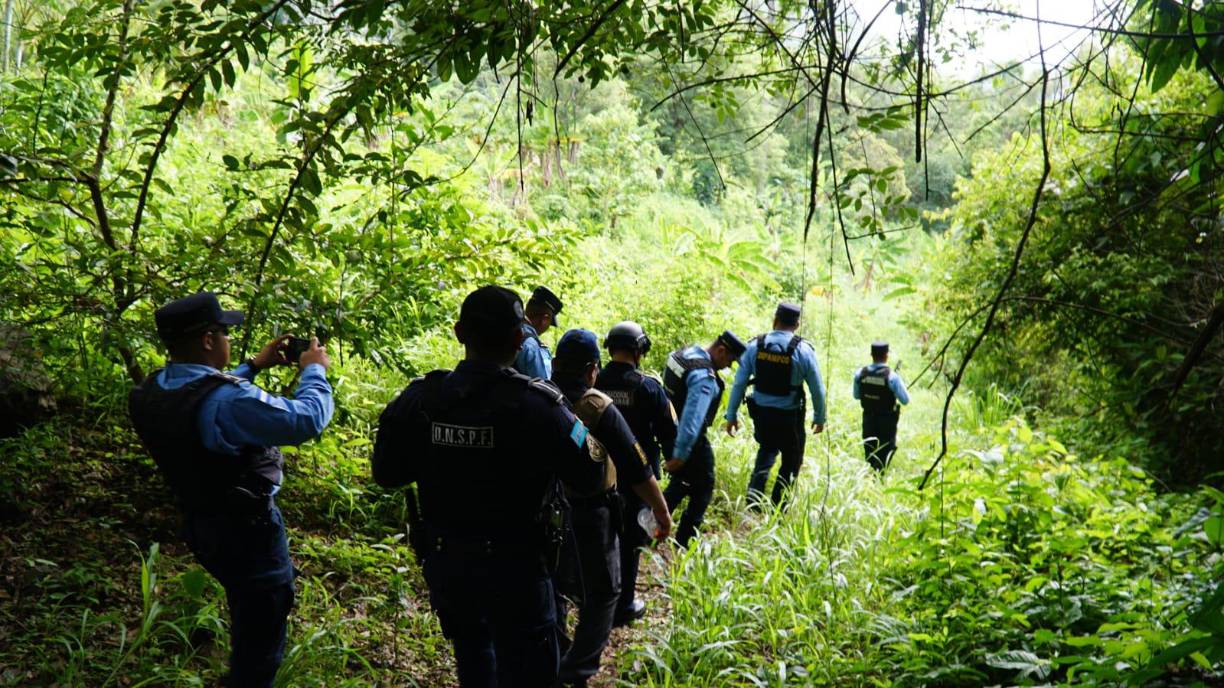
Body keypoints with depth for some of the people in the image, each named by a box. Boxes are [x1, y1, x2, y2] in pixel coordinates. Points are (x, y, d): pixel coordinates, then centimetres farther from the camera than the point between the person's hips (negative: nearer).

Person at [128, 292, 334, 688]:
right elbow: (308, 419, -29)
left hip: (201, 525, 9)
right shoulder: (227, 401, -32)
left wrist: (254, 366, 16)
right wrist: (314, 370, -12)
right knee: (260, 637, 9)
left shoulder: (152, 392, -5)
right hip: (247, 530, -9)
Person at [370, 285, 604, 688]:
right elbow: (589, 479, -12)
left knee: (471, 652, 28)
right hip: (515, 564, -4)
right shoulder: (538, 404, -20)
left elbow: (386, 475, 3)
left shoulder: (418, 398, -8)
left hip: (443, 561, 4)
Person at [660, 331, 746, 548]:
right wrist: (679, 455, -30)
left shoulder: (686, 353, 2)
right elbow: (692, 419, -33)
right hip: (690, 440, -9)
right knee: (702, 489, 8)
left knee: (681, 483, 25)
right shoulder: (705, 377, -28)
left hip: (669, 434, 9)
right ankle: (684, 544, 15)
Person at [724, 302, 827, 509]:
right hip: (789, 416, -3)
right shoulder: (803, 350, -10)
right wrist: (819, 417, 10)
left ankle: (754, 497, 13)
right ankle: (777, 507, 19)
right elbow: (817, 389, -5)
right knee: (791, 461, 17)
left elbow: (739, 383, -3)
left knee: (767, 450, 28)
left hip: (761, 412, 3)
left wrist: (731, 415, 5)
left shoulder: (755, 346, -5)